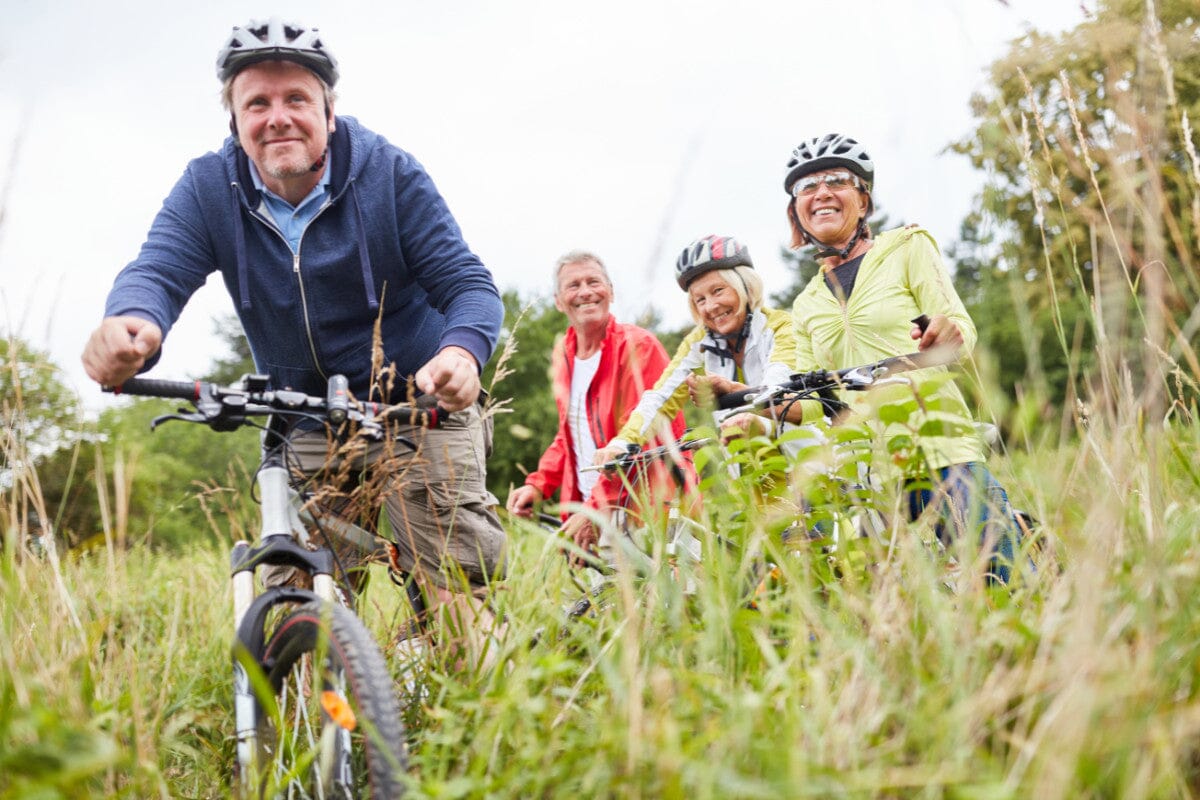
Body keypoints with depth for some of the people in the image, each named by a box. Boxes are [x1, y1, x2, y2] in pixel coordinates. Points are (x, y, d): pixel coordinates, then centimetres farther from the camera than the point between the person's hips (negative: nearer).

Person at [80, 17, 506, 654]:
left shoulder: (388, 173, -13)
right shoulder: (208, 189, -6)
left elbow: (468, 283, -16)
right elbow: (158, 269, -21)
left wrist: (462, 351, -41)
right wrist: (131, 326, -48)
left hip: (418, 402, -2)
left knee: (456, 588, -11)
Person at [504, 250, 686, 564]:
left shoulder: (638, 346, -10)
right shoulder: (563, 355, 13)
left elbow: (643, 436, -16)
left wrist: (597, 508, -18)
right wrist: (538, 484, 7)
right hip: (588, 515, 6)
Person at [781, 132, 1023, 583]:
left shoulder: (907, 247, 9)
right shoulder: (807, 305, 18)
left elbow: (962, 327, -2)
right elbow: (809, 401, 17)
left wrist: (948, 335, -26)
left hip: (938, 449, -3)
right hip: (860, 470, 4)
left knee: (1013, 579, -15)